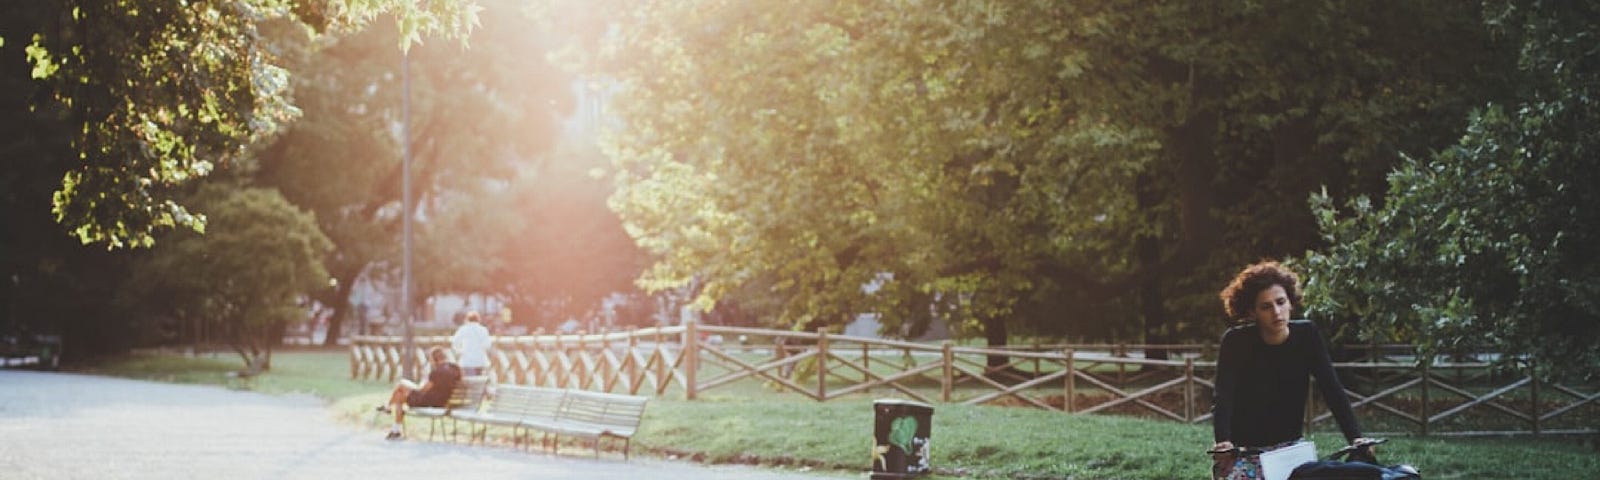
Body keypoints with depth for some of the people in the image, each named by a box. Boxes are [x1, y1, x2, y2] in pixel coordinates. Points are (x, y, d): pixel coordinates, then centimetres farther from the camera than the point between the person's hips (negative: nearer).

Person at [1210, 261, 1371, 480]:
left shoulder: (1306, 336, -5)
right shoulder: (1236, 342, -12)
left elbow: (1332, 389, -10)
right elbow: (1223, 397, -21)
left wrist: (1355, 437, -23)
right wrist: (1222, 441, -39)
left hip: (1288, 447, 3)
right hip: (1242, 452, -2)